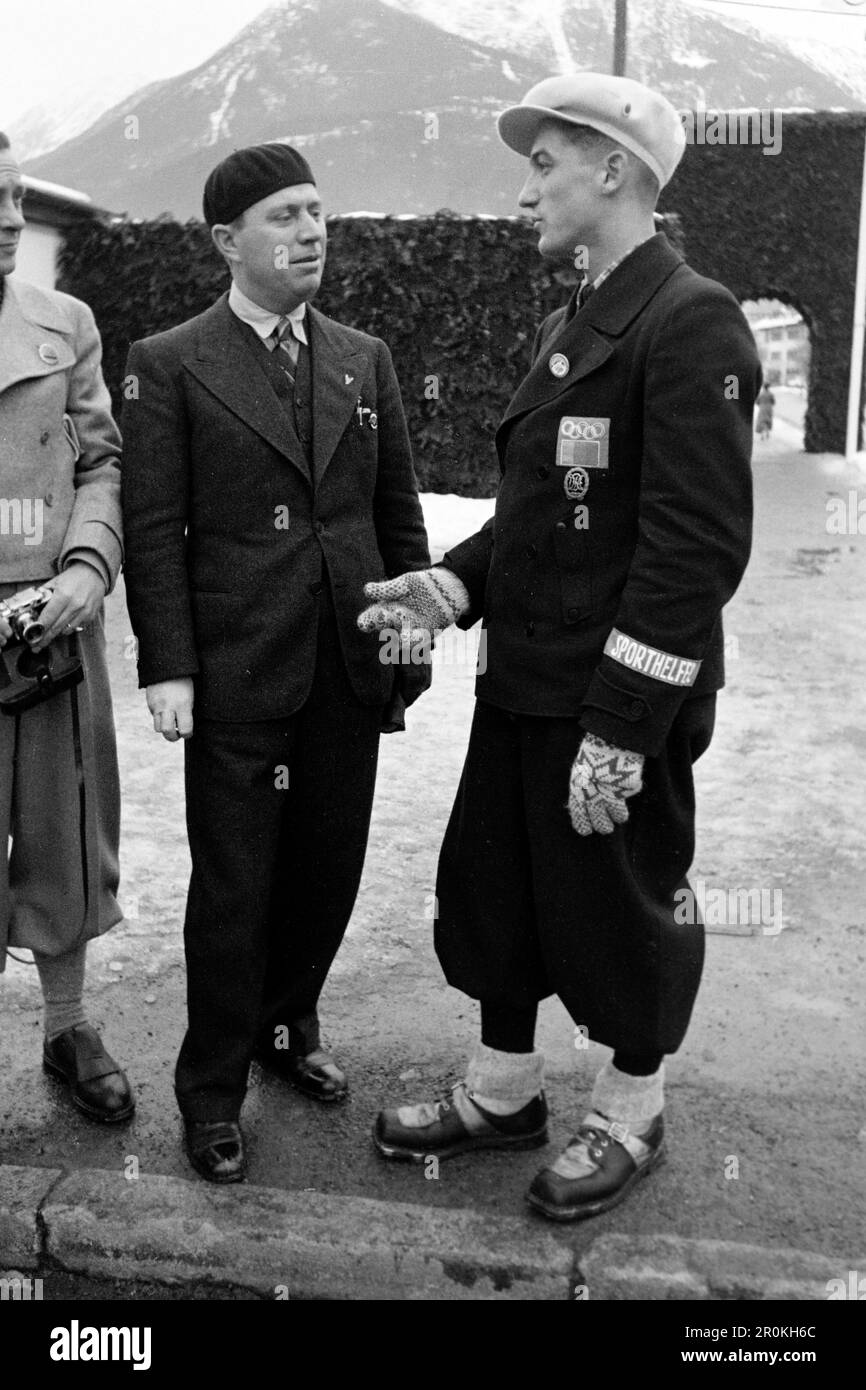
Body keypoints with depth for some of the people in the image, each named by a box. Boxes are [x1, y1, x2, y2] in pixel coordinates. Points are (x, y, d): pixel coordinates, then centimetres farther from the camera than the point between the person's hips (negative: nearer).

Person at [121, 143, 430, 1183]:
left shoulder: (364, 359, 11)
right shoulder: (170, 366, -2)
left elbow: (399, 510, 13)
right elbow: (153, 528, -6)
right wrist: (167, 666, -12)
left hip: (350, 669, 4)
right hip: (236, 672, -4)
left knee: (328, 871, 13)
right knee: (233, 889, 4)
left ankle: (286, 1027, 37)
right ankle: (212, 1092, 21)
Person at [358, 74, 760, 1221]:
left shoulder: (692, 323, -15)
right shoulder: (568, 329, 14)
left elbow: (696, 545, -21)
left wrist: (620, 728, -22)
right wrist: (450, 586, 1)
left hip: (619, 704, -9)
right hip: (520, 682, 9)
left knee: (621, 908, 9)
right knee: (494, 888, 17)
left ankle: (629, 1118, 32)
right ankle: (503, 1092, 38)